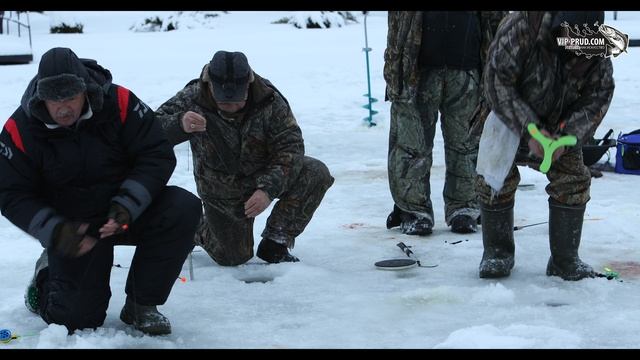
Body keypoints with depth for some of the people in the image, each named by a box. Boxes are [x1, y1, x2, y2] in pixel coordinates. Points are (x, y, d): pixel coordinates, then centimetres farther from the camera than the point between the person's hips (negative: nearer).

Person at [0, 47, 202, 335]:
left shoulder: (119, 103, -17)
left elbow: (158, 155, -14)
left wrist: (127, 206, -27)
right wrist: (55, 231, -25)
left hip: (128, 211, 1)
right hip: (72, 227, -1)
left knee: (184, 208, -27)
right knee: (77, 318, -11)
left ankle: (140, 305, -10)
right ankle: (46, 278, 27)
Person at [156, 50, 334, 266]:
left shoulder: (269, 99, -22)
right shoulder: (193, 99, -23)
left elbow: (290, 146, -20)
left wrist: (268, 190, -34)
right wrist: (179, 125, -50)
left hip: (265, 177, 2)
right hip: (222, 190, -1)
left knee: (317, 173, -23)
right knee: (233, 258, -2)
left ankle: (274, 243, -10)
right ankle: (196, 227, 33)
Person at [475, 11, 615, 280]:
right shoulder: (521, 28, -33)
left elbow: (598, 95, -12)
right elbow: (497, 82, -29)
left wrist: (568, 136, -27)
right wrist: (528, 130, -34)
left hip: (559, 126, 3)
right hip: (511, 119, -2)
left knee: (573, 181, -7)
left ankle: (565, 260, 6)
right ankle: (497, 253, 12)